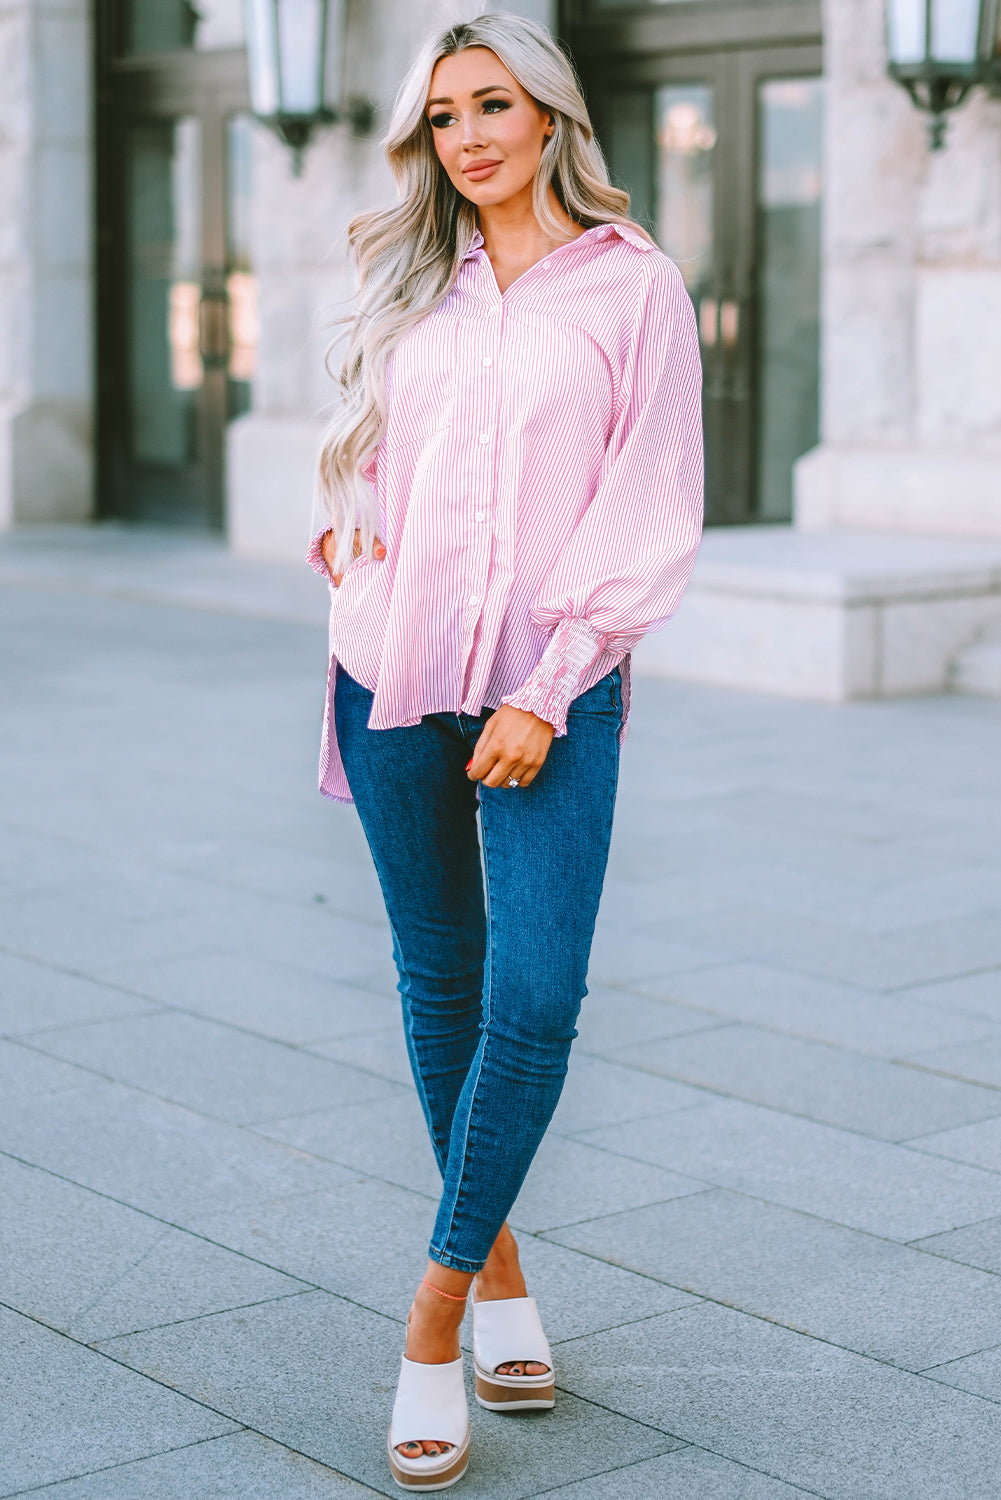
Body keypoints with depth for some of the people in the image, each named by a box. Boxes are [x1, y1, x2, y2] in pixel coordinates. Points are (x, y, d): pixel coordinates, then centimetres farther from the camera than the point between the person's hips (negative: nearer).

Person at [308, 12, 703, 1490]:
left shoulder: (633, 286, 0)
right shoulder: (410, 288, 13)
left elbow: (653, 515, -4)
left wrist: (548, 693, -11)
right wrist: (346, 543, 0)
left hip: (552, 691, -3)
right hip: (395, 677, 4)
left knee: (536, 996, -12)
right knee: (442, 981, 9)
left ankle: (438, 1312, -3)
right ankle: (497, 1265, 23)